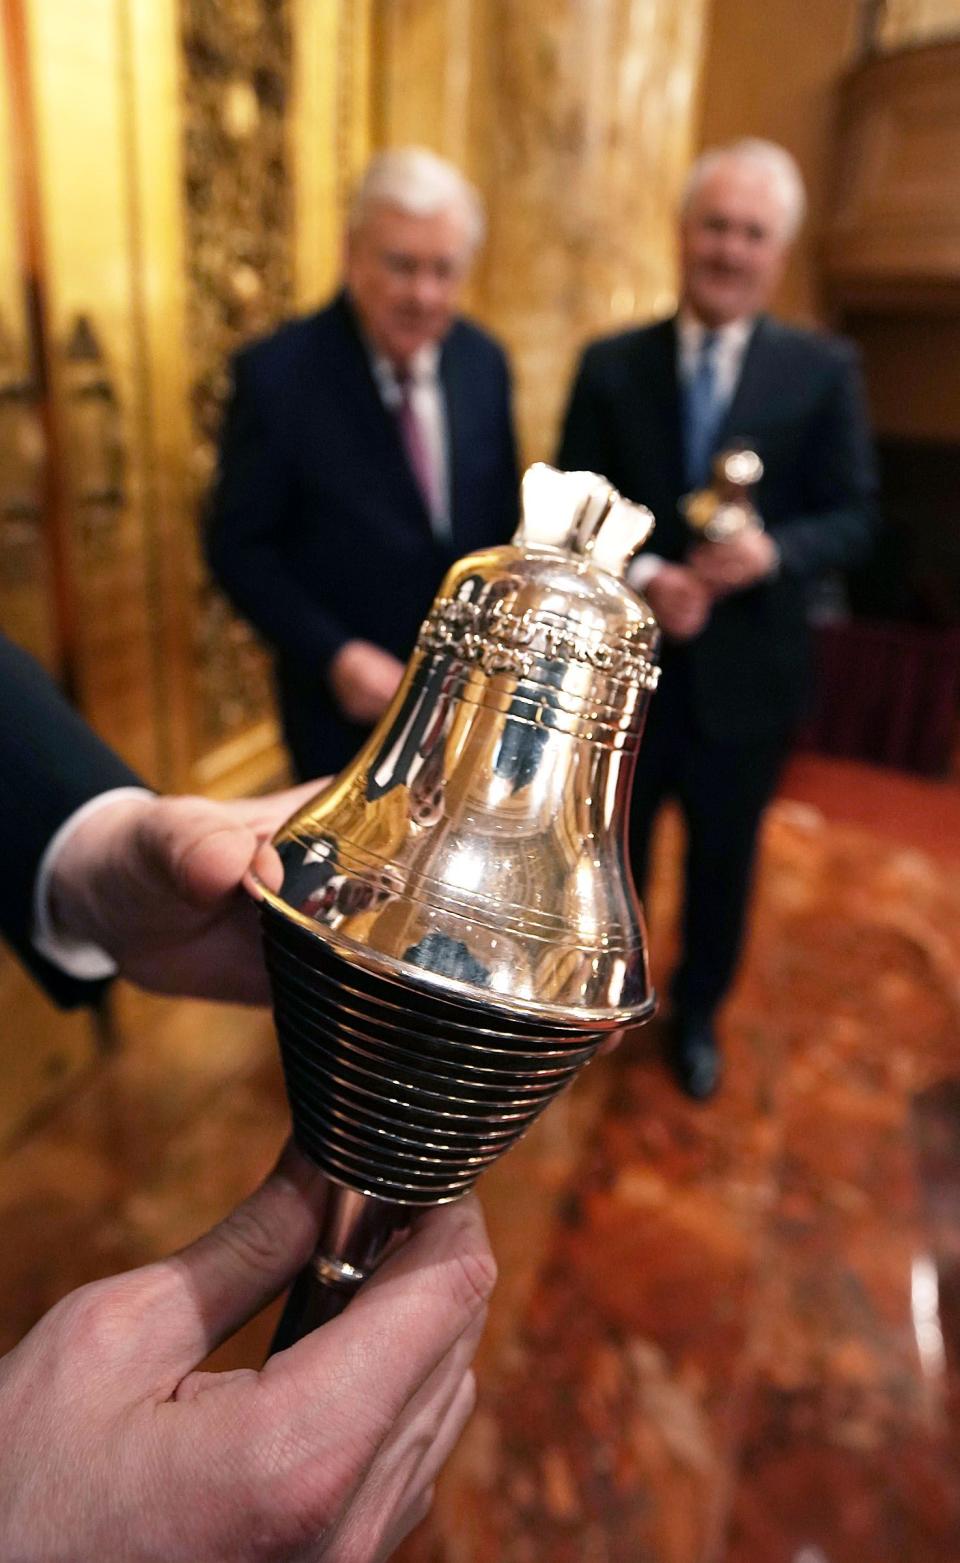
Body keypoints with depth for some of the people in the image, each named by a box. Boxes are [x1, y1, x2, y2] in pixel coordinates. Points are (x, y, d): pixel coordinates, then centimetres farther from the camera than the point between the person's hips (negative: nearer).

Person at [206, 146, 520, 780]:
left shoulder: (483, 360, -1)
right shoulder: (277, 373, -14)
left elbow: (503, 520, 8)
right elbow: (238, 547, -10)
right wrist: (334, 655, -20)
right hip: (353, 704, -4)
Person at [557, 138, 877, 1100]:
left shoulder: (824, 370, -2)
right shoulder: (609, 364, -1)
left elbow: (852, 518, -3)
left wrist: (772, 553, -24)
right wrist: (642, 576, -21)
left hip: (746, 674, 0)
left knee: (722, 864, 17)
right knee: (609, 850, 18)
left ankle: (696, 1012, 43)